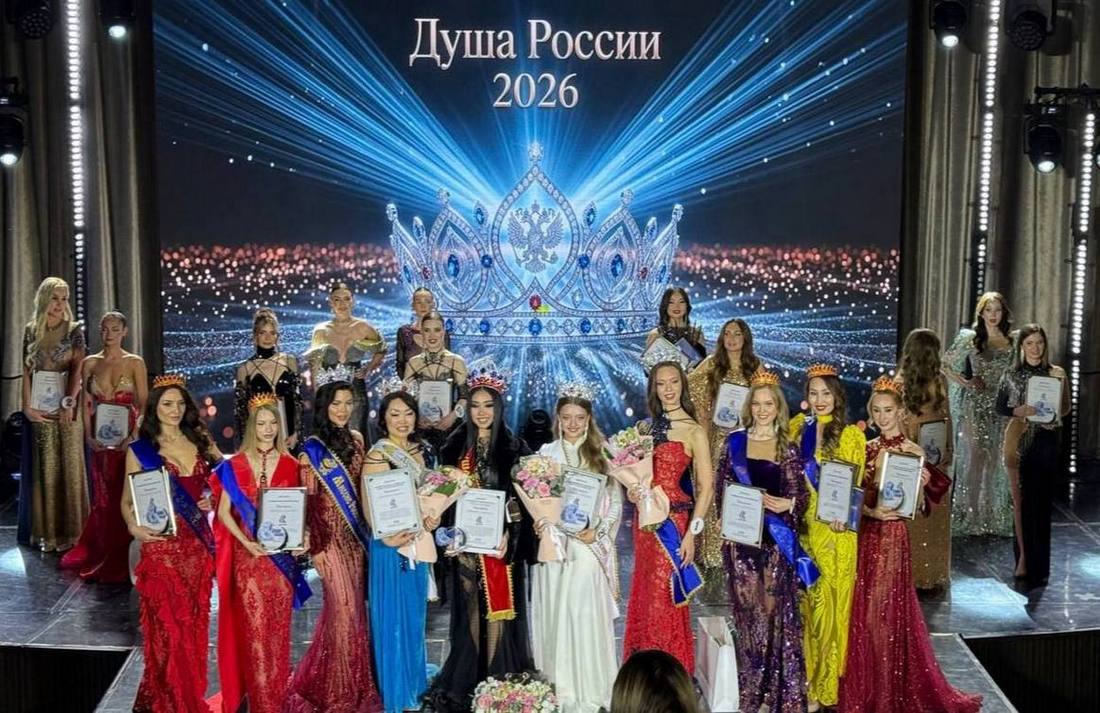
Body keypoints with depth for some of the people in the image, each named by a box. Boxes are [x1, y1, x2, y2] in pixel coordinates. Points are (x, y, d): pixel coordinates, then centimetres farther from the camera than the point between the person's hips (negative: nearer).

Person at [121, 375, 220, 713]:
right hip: (162, 546, -3)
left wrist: (214, 498, -3)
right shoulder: (140, 449, -1)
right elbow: (128, 500, 0)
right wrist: (134, 526, -18)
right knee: (168, 627, -2)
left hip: (198, 544, 4)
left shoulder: (200, 441, 8)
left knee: (194, 624, 9)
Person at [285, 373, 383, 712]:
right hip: (331, 535, -5)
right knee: (344, 608, -2)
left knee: (354, 607, 10)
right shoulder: (313, 448, -9)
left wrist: (366, 532, 9)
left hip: (356, 533, 5)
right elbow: (309, 501, -10)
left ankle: (355, 684, 24)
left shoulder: (355, 439, 8)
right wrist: (316, 548, -12)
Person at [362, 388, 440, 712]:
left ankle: (414, 685, 30)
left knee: (415, 615, 16)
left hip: (419, 542, 7)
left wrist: (433, 517, -4)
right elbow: (369, 505, -16)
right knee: (393, 617, 2)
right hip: (391, 543, -7)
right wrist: (386, 536, -29)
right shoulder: (378, 455, -13)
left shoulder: (420, 451, 8)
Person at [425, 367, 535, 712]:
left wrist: (508, 534, -14)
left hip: (503, 541, -1)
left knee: (499, 610, 0)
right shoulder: (455, 446, 7)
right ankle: (466, 685, 14)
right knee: (470, 613, 4)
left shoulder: (514, 448, 2)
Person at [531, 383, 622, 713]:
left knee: (588, 618, -4)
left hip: (590, 548, -1)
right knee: (555, 617, 3)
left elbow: (616, 503, 4)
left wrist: (598, 531, -10)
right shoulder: (545, 454, 7)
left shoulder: (603, 454, 4)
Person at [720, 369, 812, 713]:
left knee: (777, 609, -1)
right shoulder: (735, 442, 6)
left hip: (777, 538, 0)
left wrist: (786, 504, -16)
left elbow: (802, 495, 2)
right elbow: (724, 486, 5)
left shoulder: (788, 447, 5)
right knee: (748, 610, 3)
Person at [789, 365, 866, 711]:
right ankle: (806, 677, 21)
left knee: (828, 601, 1)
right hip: (802, 525, 3)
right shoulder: (797, 427, 7)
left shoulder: (851, 434, -4)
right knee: (804, 600, 8)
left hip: (836, 528, -3)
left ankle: (824, 684, 14)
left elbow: (855, 484, -7)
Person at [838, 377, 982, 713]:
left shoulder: (913, 452, -6)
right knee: (863, 611, 8)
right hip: (865, 534, 4)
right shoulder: (865, 449, 7)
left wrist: (921, 486, -25)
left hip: (892, 536, -4)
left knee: (887, 611, -1)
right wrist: (872, 511, -13)